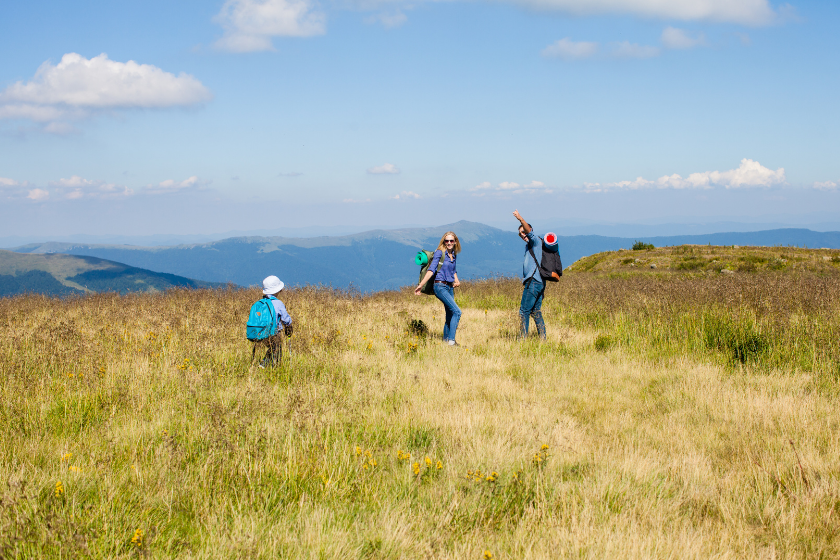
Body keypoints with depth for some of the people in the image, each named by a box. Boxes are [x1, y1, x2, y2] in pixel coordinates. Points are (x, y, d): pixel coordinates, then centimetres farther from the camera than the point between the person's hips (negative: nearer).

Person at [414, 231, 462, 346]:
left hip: (450, 287, 7)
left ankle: (446, 340, 18)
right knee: (457, 311, -16)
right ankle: (451, 340, -17)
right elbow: (431, 270, -12)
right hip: (440, 286, -7)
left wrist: (456, 281, 8)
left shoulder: (454, 255, 13)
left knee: (450, 315, 8)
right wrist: (421, 285, -18)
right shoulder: (439, 253, -7)